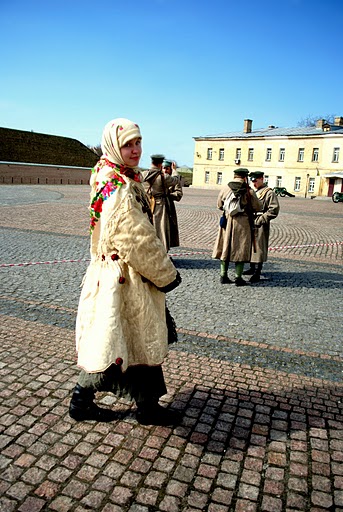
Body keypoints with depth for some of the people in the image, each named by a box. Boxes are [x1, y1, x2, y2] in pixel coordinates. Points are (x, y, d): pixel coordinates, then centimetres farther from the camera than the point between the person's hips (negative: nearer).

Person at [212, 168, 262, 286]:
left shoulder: (225, 188, -1)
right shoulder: (249, 191, -10)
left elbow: (219, 205, 10)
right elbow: (258, 207, -2)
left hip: (227, 222, 3)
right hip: (243, 223, -3)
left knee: (225, 248, 13)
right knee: (241, 249, 5)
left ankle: (223, 275, 18)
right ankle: (238, 278, 8)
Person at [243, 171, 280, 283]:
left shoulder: (269, 193, -8)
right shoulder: (254, 192, 16)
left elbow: (274, 210, -14)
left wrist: (261, 220, -18)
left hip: (261, 225, -8)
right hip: (251, 223, 8)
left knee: (259, 247, -6)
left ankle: (257, 273, -2)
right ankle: (252, 268, 30)